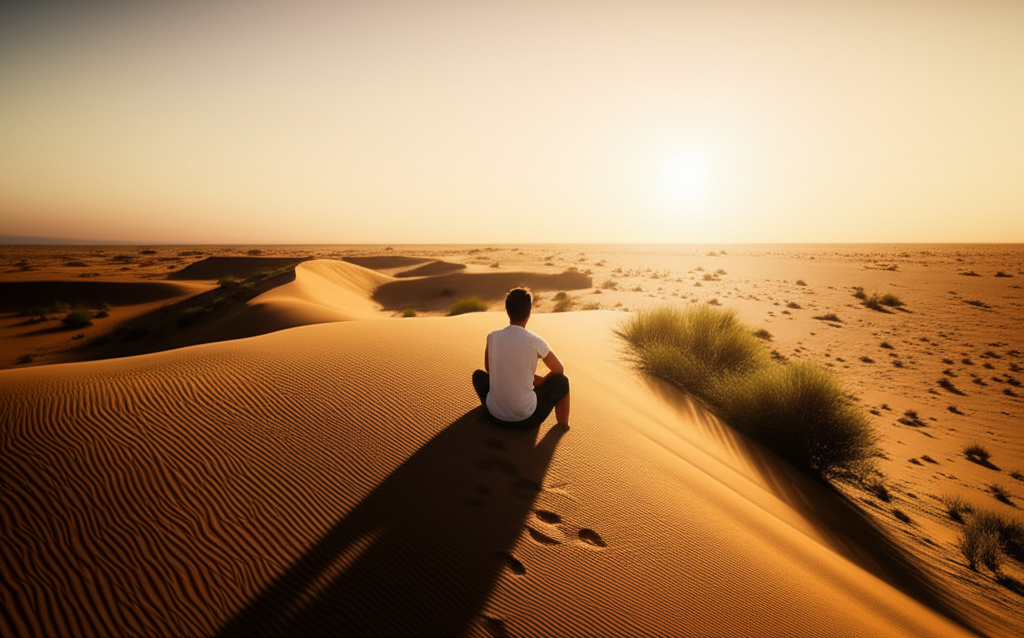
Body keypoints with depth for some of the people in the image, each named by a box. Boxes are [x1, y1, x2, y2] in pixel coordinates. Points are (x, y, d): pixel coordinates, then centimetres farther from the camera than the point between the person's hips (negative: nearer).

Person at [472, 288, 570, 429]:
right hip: (527, 418, -3)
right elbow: (559, 369, 3)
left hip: (495, 414, 3)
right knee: (562, 381, 17)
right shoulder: (535, 341, -13)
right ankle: (563, 426, 31)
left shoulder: (492, 337, -7)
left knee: (478, 375, 28)